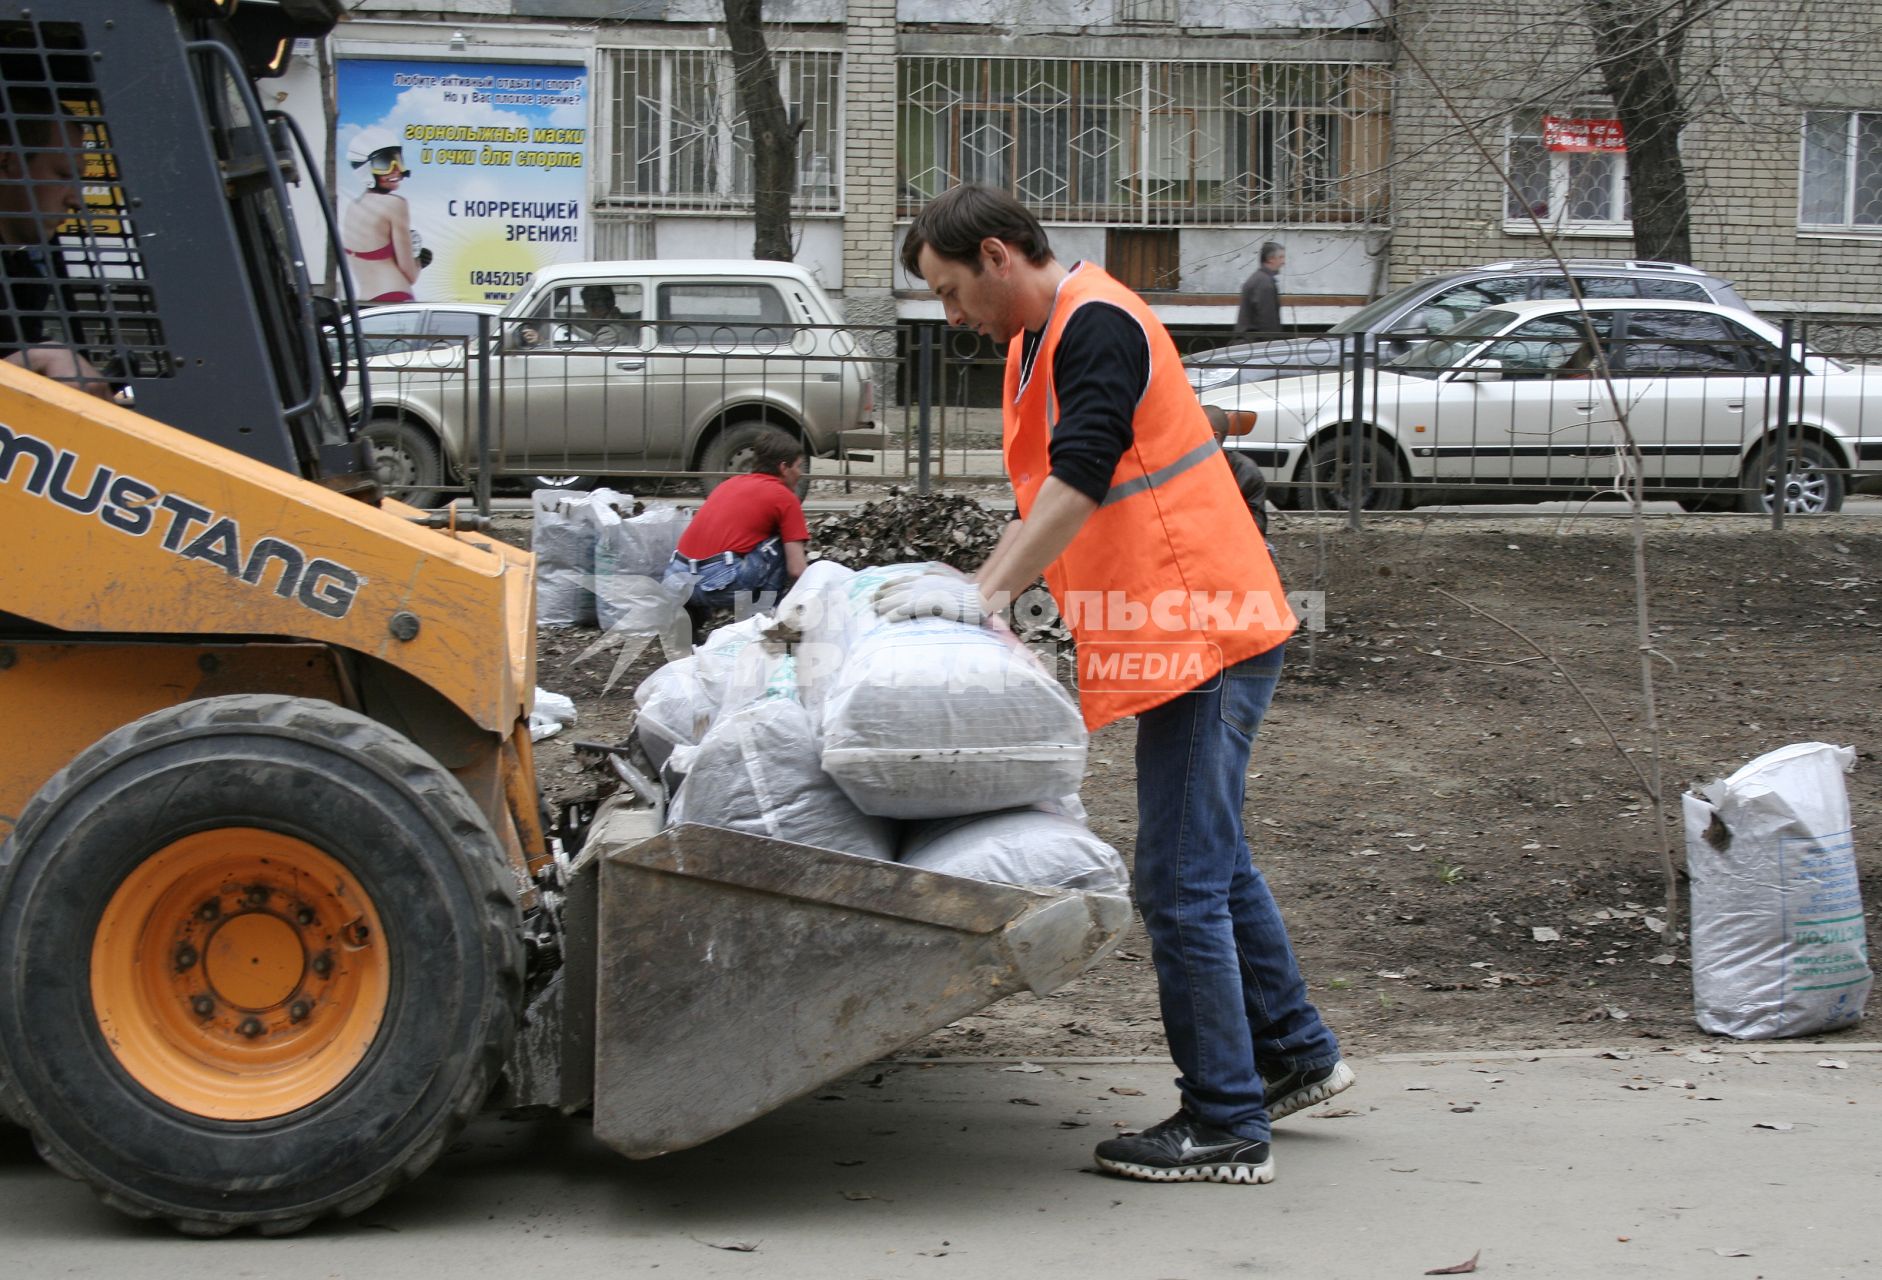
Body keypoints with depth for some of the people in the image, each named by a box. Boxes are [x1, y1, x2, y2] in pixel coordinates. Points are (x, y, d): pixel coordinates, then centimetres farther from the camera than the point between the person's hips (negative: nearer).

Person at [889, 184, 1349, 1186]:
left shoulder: (1098, 326, -15)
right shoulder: (1038, 341, 17)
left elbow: (1079, 480, -25)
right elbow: (1047, 499, 21)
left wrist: (984, 592, -27)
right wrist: (984, 590, 10)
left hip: (1201, 634, -11)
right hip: (1191, 634, 11)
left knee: (1182, 884, -7)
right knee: (1214, 863, 20)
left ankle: (1227, 1126, 0)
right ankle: (1294, 1055, 33)